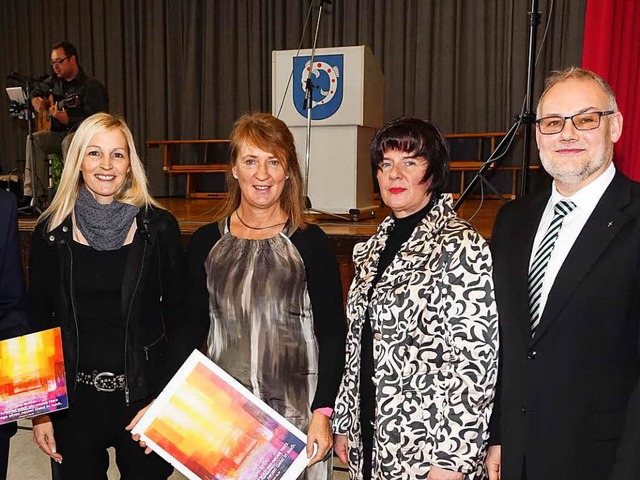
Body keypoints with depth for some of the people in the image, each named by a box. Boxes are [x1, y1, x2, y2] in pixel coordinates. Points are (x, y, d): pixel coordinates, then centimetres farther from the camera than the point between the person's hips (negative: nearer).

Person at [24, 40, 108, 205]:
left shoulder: (91, 86, -11)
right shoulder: (55, 82, 12)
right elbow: (36, 90, 33)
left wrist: (67, 119, -32)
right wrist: (35, 100, 10)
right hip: (59, 134, 7)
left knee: (69, 142, -37)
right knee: (34, 139, -17)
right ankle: (33, 194, -20)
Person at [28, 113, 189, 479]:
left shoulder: (159, 226, -6)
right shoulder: (52, 230, -1)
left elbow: (179, 318, -3)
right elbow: (38, 321, 5)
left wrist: (165, 400, -9)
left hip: (143, 393, -1)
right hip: (73, 398, 1)